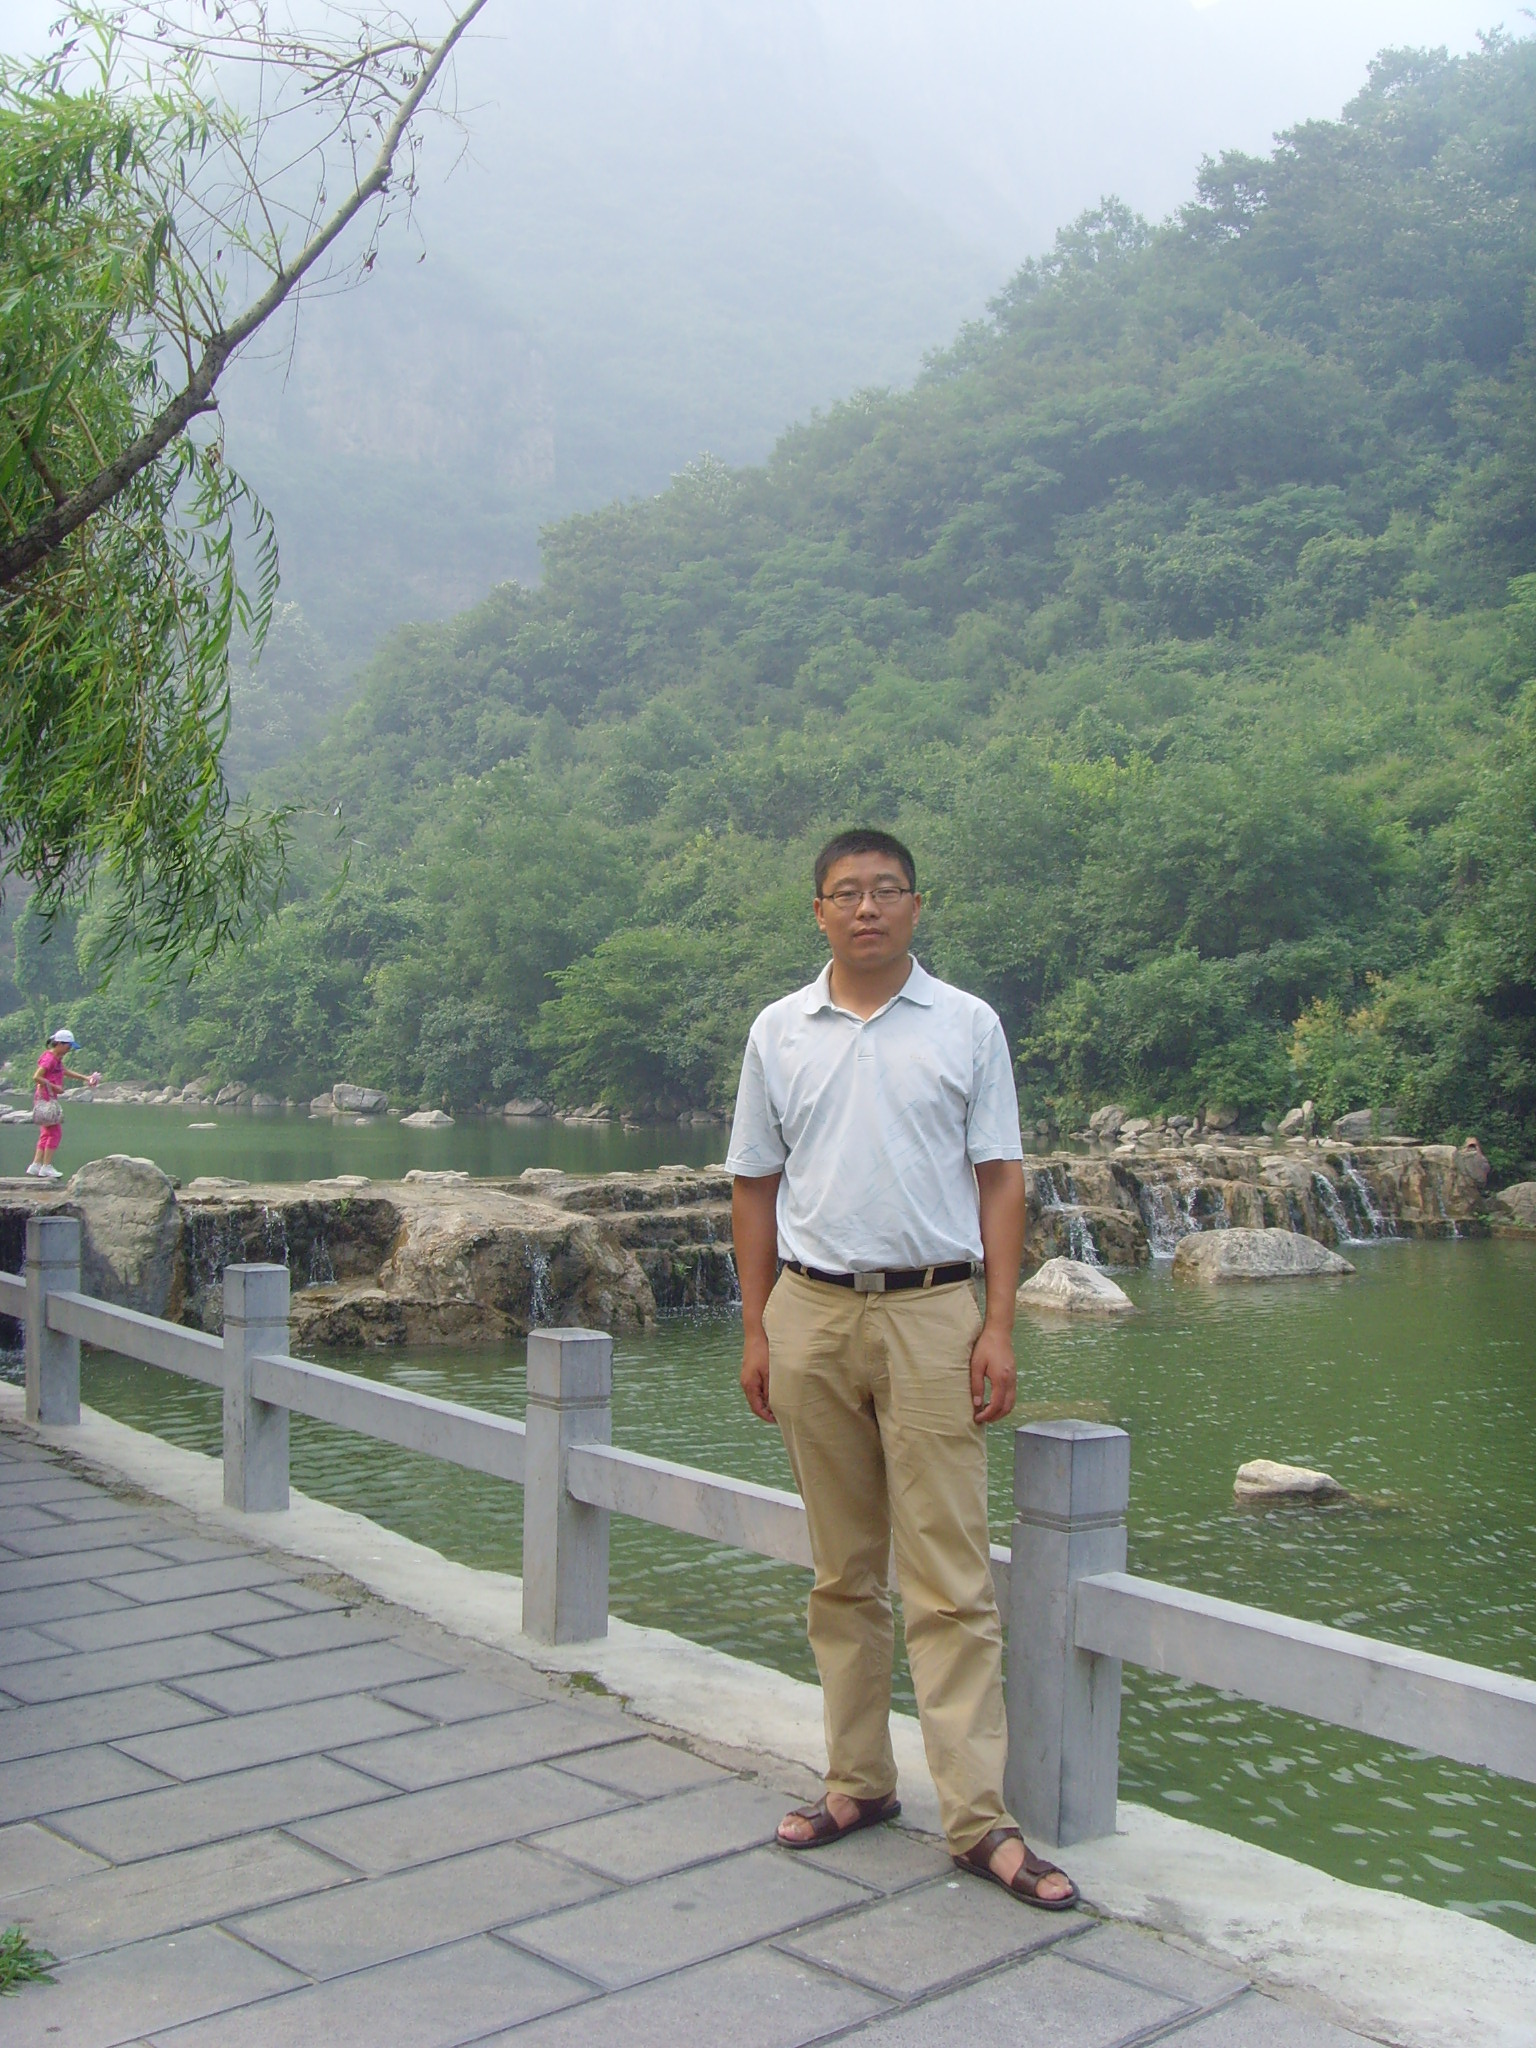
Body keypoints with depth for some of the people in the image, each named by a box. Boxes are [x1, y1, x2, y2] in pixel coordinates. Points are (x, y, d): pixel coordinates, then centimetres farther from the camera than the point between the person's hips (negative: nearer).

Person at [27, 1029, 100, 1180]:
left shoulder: (57, 1059, 14)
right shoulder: (49, 1058, -16)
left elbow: (65, 1071, 30)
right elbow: (36, 1077, -24)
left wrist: (85, 1078, 25)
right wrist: (55, 1087, -21)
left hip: (50, 1099, 10)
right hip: (45, 1098, -10)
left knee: (46, 1133, 12)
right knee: (55, 1132, -7)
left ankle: (36, 1165, 13)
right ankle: (46, 1166, -4)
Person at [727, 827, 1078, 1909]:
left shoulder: (968, 1025, 4)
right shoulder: (779, 1031, 9)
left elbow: (999, 1179, 2)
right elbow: (756, 1188, 11)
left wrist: (1000, 1324, -6)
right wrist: (756, 1331, 6)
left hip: (931, 1312, -2)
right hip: (812, 1312, 2)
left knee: (950, 1578, -4)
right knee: (844, 1570, 11)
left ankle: (980, 1817, 1)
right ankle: (860, 1780, 22)